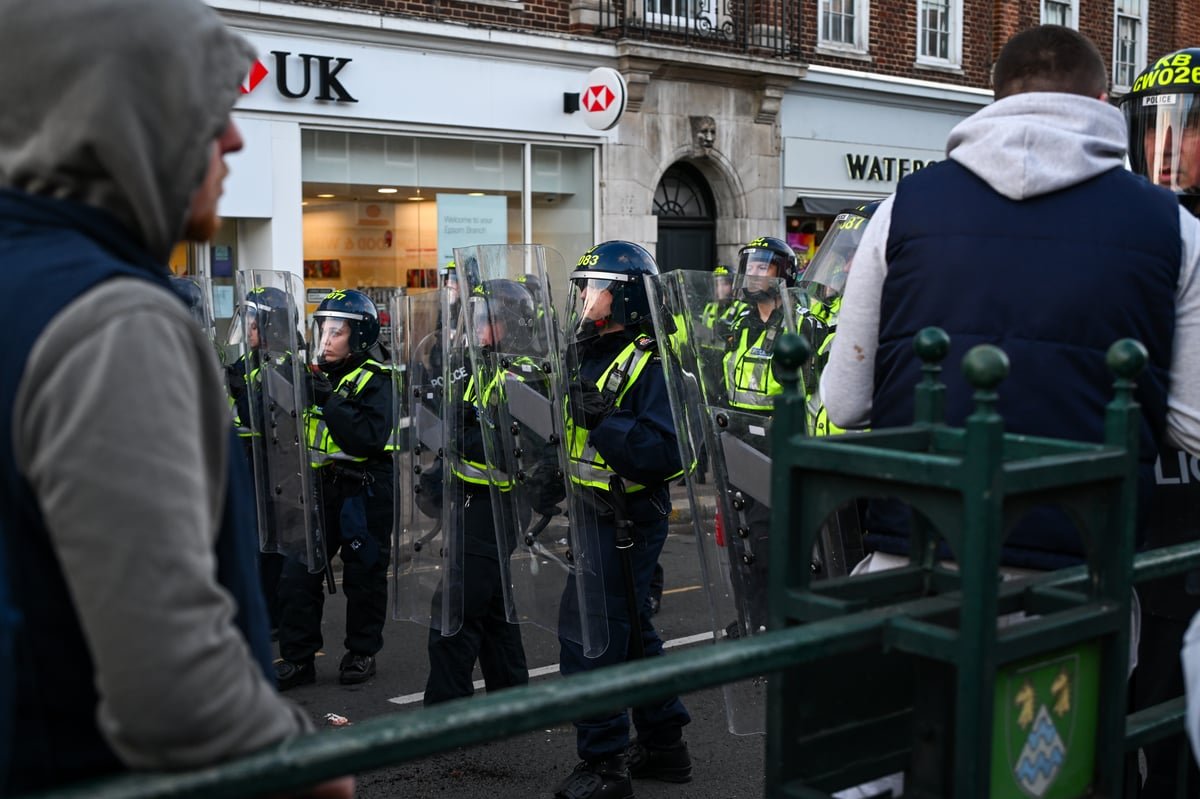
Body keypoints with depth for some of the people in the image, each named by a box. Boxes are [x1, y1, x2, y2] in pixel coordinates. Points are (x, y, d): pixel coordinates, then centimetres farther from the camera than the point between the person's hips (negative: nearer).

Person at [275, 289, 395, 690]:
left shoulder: (374, 380, -9)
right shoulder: (314, 375, 10)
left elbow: (371, 438, -24)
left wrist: (330, 400, -25)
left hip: (365, 492, -5)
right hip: (321, 487, 5)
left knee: (363, 576, 6)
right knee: (297, 573, 0)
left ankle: (362, 652, 22)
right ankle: (297, 657, 10)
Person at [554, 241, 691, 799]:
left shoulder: (651, 364, -18)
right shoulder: (586, 354, 9)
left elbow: (666, 451, -28)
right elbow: (574, 436, 22)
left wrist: (604, 420, -30)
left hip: (629, 517, -9)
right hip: (596, 513, 9)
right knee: (629, 628, 18)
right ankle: (663, 743, 32)